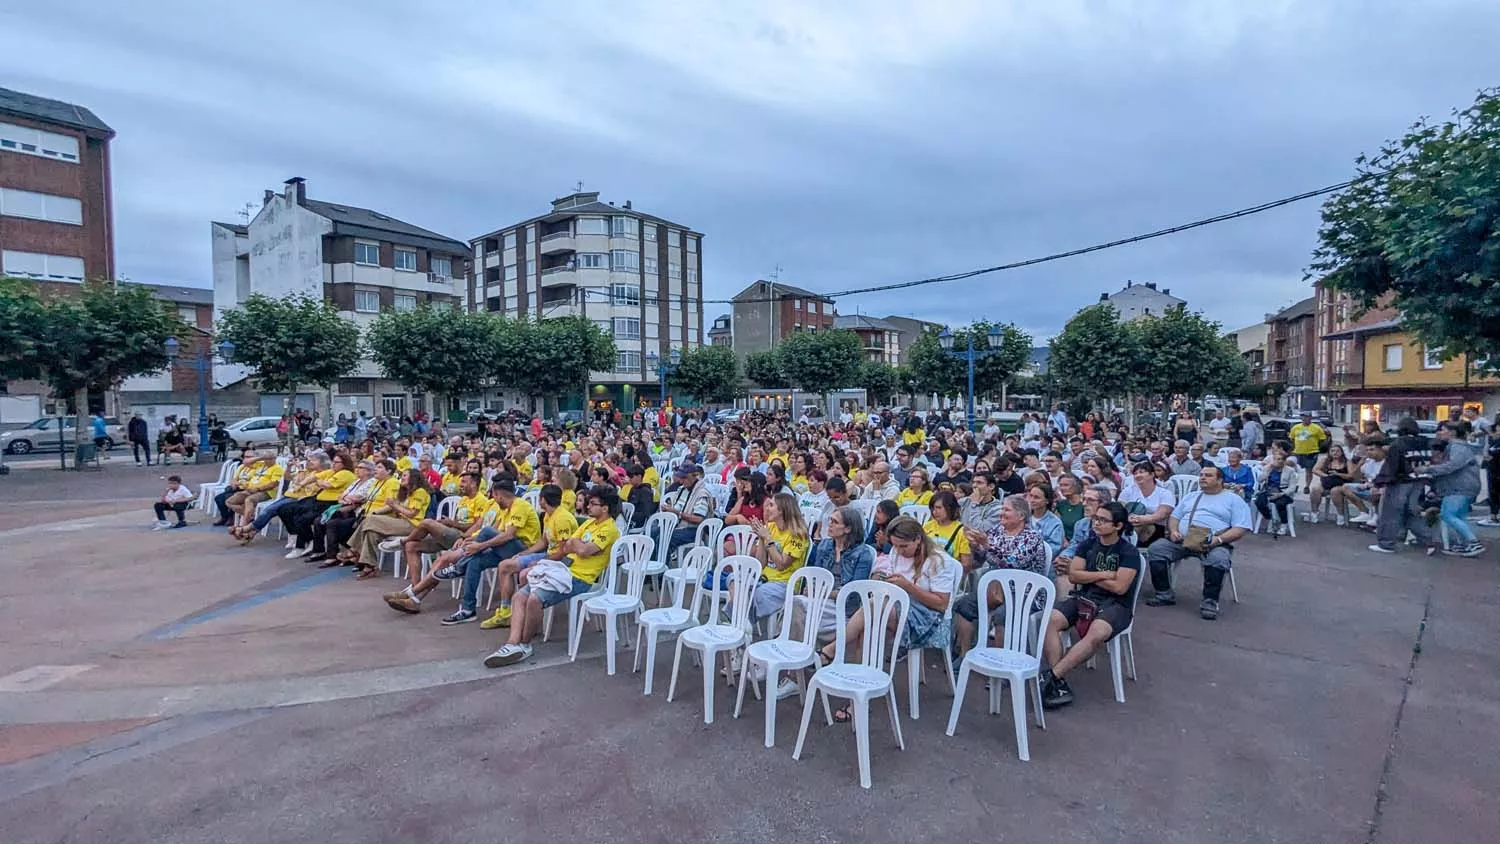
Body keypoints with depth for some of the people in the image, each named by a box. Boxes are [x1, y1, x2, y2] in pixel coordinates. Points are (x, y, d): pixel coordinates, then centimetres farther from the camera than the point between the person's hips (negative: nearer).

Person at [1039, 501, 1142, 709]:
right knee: (1049, 620, -26)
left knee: (1097, 633, -38)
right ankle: (1059, 684, -29)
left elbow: (1119, 587, -10)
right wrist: (1103, 575, -5)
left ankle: (1051, 676, -34)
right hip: (1083, 597, 4)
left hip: (1115, 604, -4)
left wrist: (1087, 576, -1)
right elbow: (1073, 576, 6)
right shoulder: (1088, 544, 13)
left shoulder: (1129, 552, -1)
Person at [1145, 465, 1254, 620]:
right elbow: (1174, 517, 24)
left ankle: (1210, 601, -23)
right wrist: (1173, 531, 0)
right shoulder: (1190, 497, 27)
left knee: (1218, 559, -38)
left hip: (1216, 544, -4)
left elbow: (1240, 529, 0)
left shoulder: (1234, 500, 11)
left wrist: (1219, 539, -18)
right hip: (1182, 540, 4)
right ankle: (1165, 593, -14)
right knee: (1156, 549, -21)